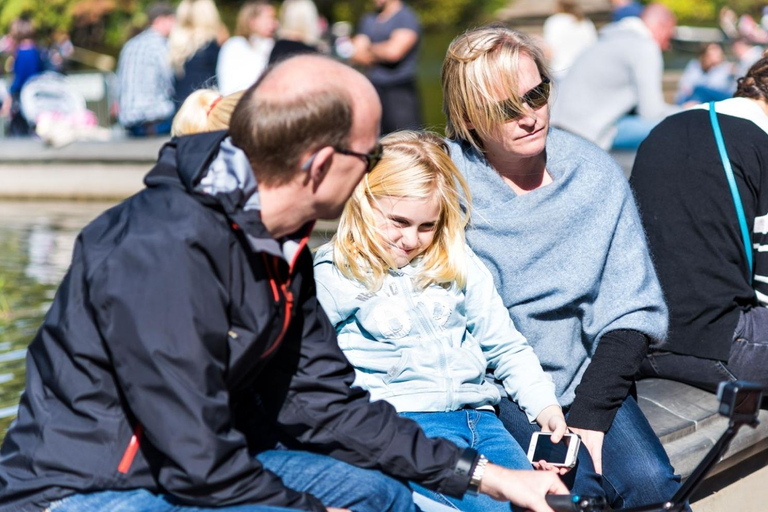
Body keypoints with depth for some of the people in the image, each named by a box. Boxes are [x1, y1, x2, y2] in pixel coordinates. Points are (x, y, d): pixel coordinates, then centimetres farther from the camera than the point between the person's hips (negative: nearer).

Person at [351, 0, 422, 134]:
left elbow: (393, 51, -16)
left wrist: (369, 49, 2)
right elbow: (356, 55, 12)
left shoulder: (407, 17, -4)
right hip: (373, 89, 6)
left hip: (400, 89, -6)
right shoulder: (368, 20, 18)